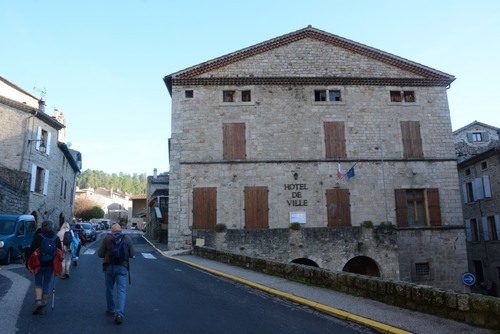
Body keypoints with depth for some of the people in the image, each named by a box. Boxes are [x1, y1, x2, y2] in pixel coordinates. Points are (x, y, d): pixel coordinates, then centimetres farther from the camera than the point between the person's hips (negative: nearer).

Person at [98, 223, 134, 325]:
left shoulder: (107, 238, -2)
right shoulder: (127, 238, 1)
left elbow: (100, 254, -3)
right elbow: (131, 254, 3)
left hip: (109, 266, 0)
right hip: (122, 267, 0)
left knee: (109, 289, 18)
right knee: (121, 290, -2)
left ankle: (110, 309, 31)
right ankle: (119, 313, -15)